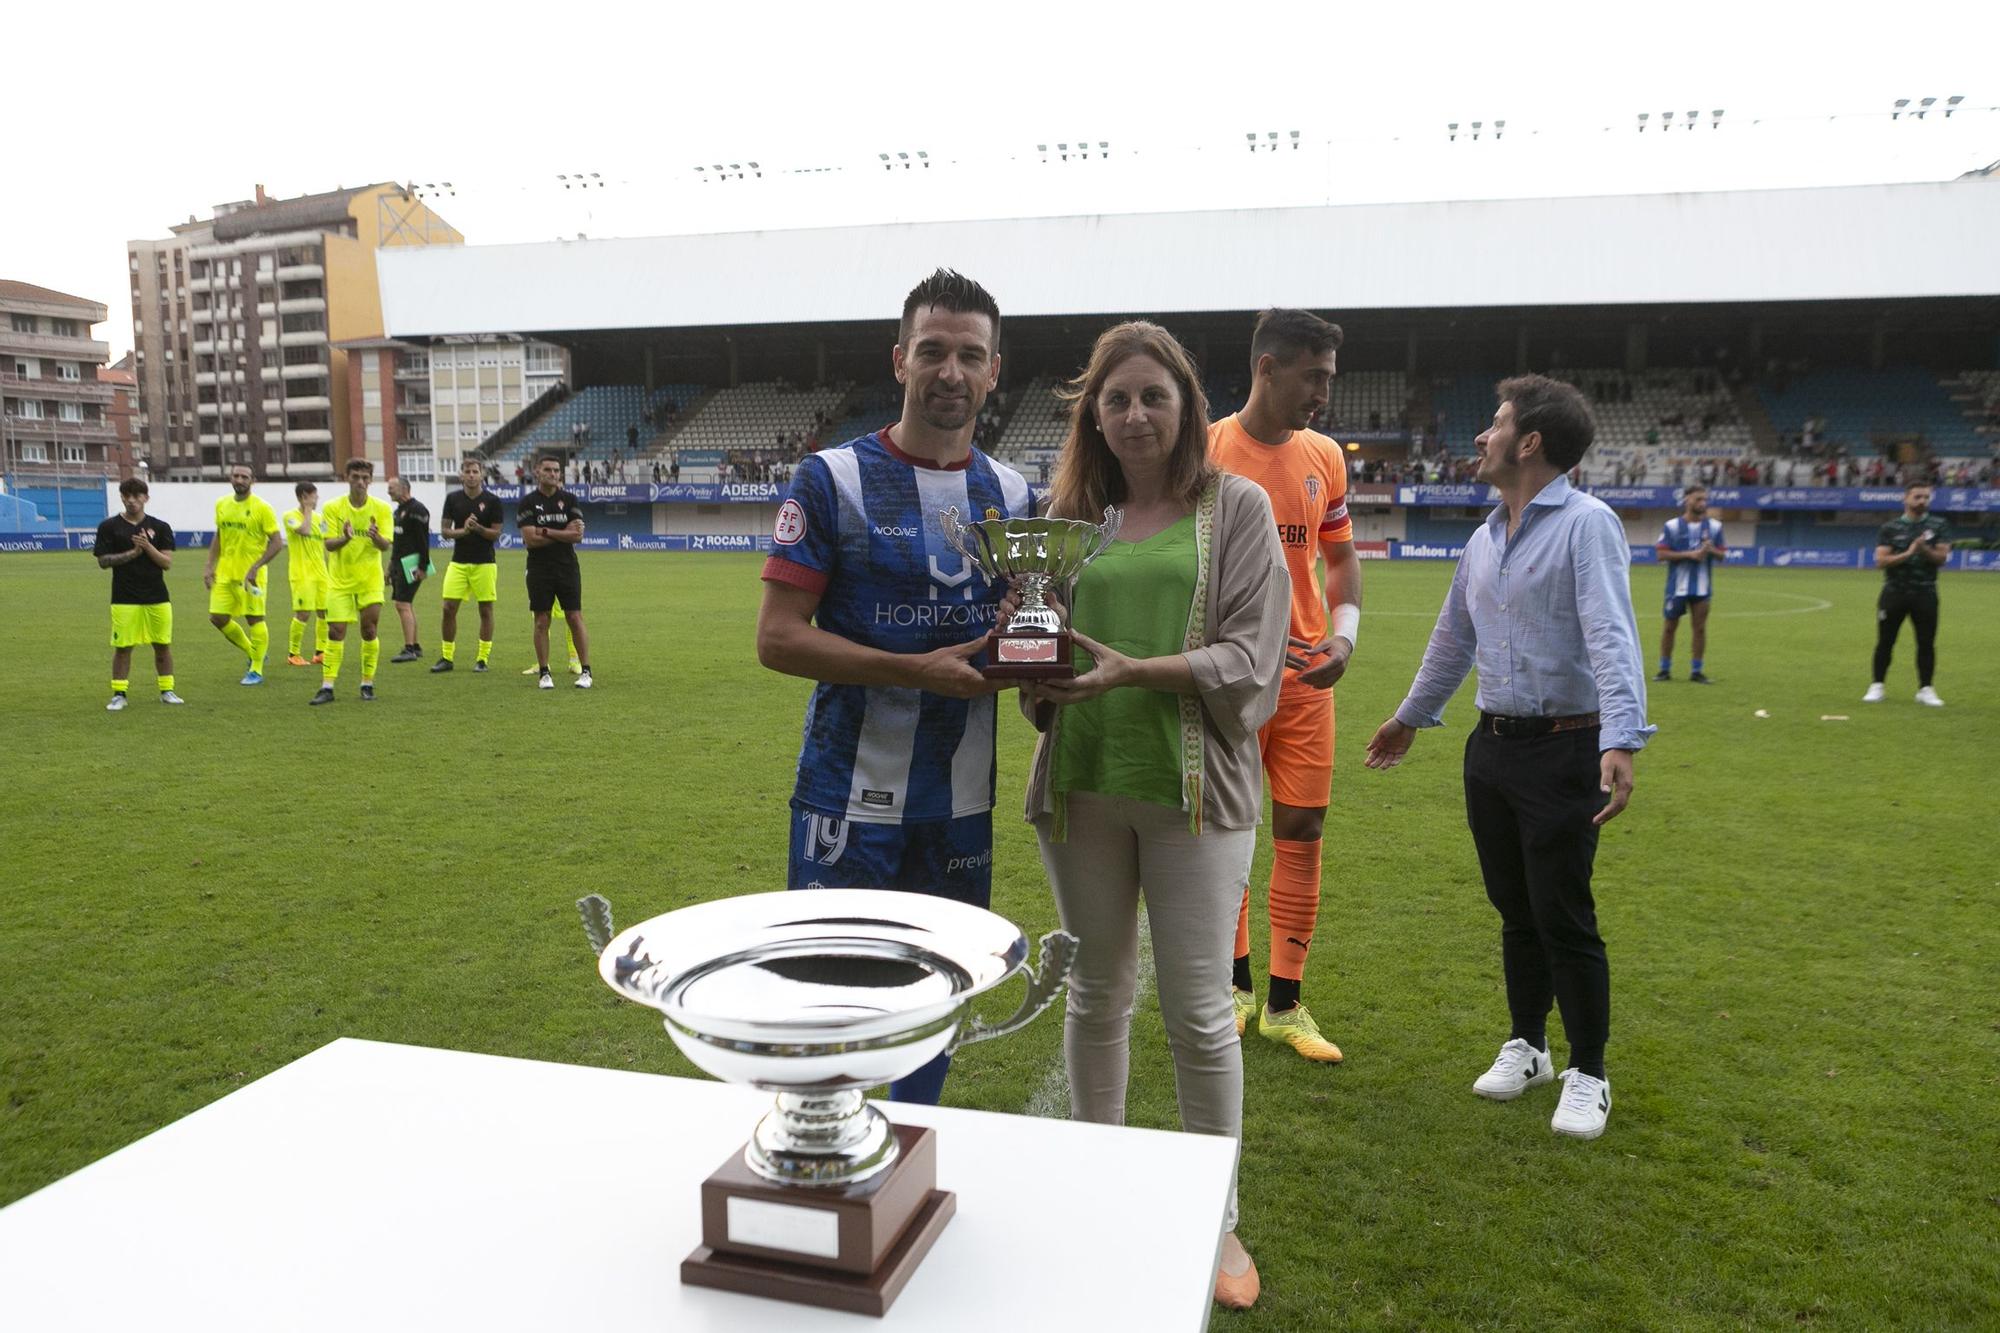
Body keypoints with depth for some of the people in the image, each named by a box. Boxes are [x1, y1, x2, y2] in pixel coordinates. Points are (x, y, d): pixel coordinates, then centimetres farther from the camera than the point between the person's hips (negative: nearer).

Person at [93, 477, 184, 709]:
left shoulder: (159, 527, 4)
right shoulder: (109, 527, 2)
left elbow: (167, 563, -1)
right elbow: (103, 561, -3)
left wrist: (148, 547, -16)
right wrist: (133, 552, -14)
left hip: (157, 598, 2)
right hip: (124, 599, -1)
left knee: (163, 645, 6)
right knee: (122, 647, 1)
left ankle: (166, 690, 18)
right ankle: (119, 694, 9)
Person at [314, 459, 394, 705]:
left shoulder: (382, 508, -3)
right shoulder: (334, 507, -3)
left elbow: (385, 545, -10)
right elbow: (329, 544, -8)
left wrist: (376, 537, -32)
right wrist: (345, 538, -29)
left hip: (370, 579, 0)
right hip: (339, 580, 0)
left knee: (369, 630, -2)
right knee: (336, 631, -4)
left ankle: (367, 684, 12)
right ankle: (327, 687, 0)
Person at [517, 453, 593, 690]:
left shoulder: (569, 500, 5)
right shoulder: (527, 503, 0)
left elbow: (577, 535, -6)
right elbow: (530, 539, -10)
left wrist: (546, 532, -11)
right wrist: (563, 533, -9)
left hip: (567, 567, 1)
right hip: (539, 570, -1)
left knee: (575, 618, 0)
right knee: (541, 622, 2)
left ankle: (585, 671, 4)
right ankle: (543, 673, 9)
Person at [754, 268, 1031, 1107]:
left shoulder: (1014, 495, 7)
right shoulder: (833, 480, -7)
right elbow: (778, 638, -12)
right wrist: (921, 672, -20)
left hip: (963, 803, 5)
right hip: (850, 802, -5)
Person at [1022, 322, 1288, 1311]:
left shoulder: (1236, 507, 0)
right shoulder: (1069, 515, 7)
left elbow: (1250, 656, -7)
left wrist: (1134, 672, -20)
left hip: (1194, 786, -2)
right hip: (1081, 785, 3)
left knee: (1198, 1011, 4)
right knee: (1096, 996, 14)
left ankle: (1217, 1217, 25)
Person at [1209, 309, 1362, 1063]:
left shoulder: (1324, 457, 7)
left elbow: (1341, 557, 15)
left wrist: (1344, 632, -2)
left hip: (1307, 678, 4)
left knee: (1302, 831, 5)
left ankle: (1285, 1004, 17)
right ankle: (1236, 986, 26)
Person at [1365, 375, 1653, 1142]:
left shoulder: (1585, 524, -12)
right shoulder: (1484, 539, 12)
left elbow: (1611, 635, -25)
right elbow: (1454, 638, 24)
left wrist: (1621, 741, -37)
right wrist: (1410, 718, 33)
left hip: (1563, 749, -7)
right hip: (1492, 746, 7)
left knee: (1564, 918, 0)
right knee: (1514, 911, 15)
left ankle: (1587, 1074, 17)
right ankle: (1526, 1046, 31)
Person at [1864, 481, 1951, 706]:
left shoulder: (1939, 526, 6)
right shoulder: (1890, 528, 3)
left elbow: (1942, 557, -4)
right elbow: (1880, 561, -6)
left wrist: (1924, 549, -22)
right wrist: (1907, 553, -19)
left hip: (1925, 593, 1)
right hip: (1894, 592, -1)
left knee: (1926, 643, 1)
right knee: (1885, 641, 3)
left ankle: (1925, 689, 9)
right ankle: (1877, 687, 11)